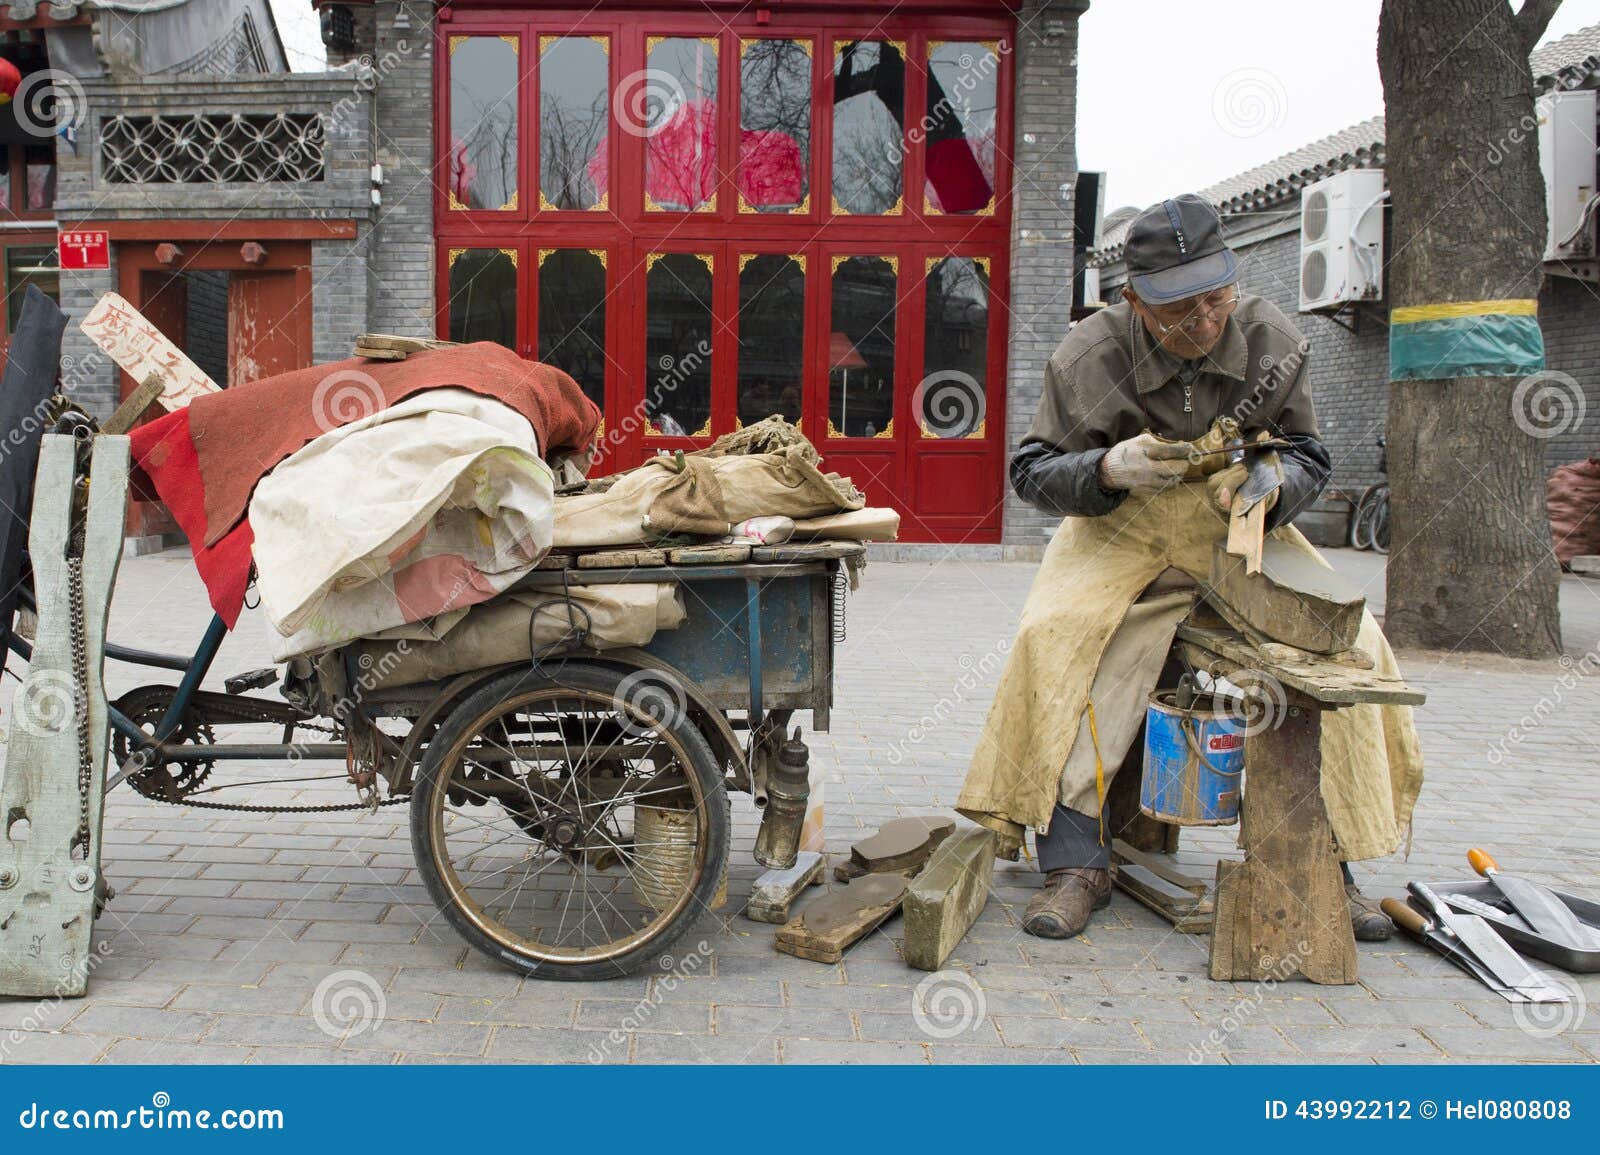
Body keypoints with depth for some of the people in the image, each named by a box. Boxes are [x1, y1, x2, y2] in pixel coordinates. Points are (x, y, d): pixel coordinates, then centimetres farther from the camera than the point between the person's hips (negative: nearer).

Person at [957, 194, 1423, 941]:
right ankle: (1077, 864, -20)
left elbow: (1309, 459, 2)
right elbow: (1032, 471, -7)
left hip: (1244, 533, 2)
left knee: (1348, 644, -18)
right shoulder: (1090, 356, -13)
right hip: (1122, 535, -2)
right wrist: (1109, 468, -28)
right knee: (1059, 638, -30)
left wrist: (1268, 485, -23)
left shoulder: (1274, 342, -7)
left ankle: (1324, 862, -3)